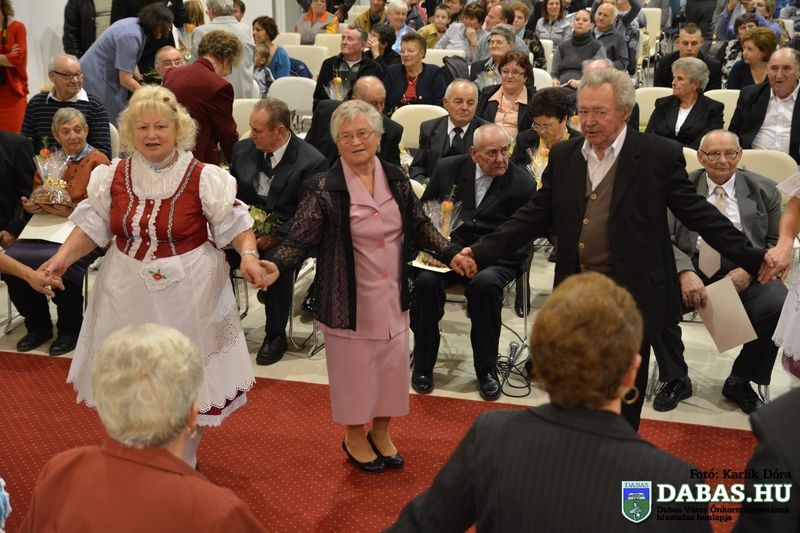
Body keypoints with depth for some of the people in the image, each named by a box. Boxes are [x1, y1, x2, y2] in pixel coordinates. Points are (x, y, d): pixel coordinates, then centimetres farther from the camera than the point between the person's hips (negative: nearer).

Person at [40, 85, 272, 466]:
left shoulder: (203, 178, -9)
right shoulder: (112, 177, 1)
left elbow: (234, 223, -7)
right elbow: (92, 226, 5)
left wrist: (248, 256, -24)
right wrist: (63, 257, -9)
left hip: (186, 295, -3)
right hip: (128, 292, 3)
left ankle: (182, 466, 31)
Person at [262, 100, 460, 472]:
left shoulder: (396, 179, 1)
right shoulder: (324, 189, -12)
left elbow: (419, 226, 12)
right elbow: (299, 239, -13)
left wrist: (450, 252, 2)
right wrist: (277, 265, -30)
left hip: (391, 296, 4)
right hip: (349, 300, -4)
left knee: (391, 364, 13)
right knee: (353, 366, 9)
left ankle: (381, 433, 37)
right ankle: (354, 437, 33)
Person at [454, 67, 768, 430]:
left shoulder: (660, 155, -6)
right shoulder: (563, 156, 5)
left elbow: (697, 213, -2)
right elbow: (536, 216, 6)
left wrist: (752, 258, -6)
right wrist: (482, 252, -3)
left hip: (633, 296, -3)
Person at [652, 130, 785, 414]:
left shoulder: (764, 190, 11)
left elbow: (777, 242, 8)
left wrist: (749, 270, -11)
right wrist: (685, 272, -20)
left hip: (745, 272, 1)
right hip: (692, 268, 0)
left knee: (780, 305, -29)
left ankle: (740, 381, -2)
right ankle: (675, 380, -3)